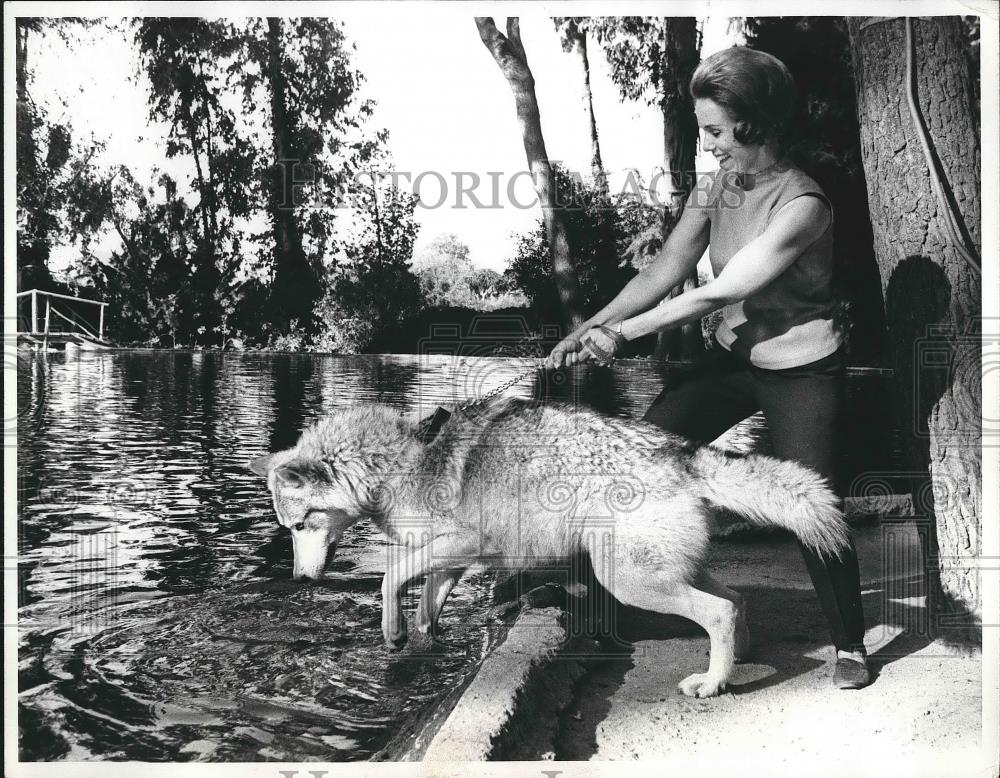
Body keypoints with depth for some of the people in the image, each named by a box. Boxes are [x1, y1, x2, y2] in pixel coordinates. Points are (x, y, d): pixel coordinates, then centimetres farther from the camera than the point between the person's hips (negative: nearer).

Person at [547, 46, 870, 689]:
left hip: (802, 371, -6)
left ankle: (851, 646, 17)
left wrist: (621, 333, -26)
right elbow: (664, 272, -6)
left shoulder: (802, 205, -25)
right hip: (735, 356, 6)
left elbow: (717, 293, -28)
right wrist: (590, 327, -17)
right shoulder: (715, 186, -3)